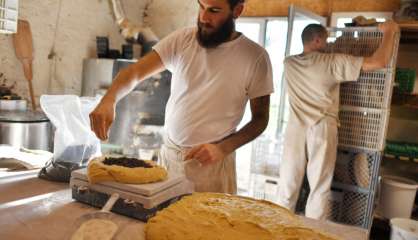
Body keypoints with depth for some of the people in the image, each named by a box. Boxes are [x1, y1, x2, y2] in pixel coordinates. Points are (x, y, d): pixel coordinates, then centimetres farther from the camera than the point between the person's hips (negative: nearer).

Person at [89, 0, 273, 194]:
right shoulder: (182, 40, -3)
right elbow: (135, 72, -8)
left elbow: (260, 118, -5)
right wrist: (109, 99, -27)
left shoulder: (255, 57, -10)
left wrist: (222, 148, -18)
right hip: (168, 154, 3)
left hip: (211, 162, -2)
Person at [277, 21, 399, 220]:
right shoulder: (333, 62, -8)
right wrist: (389, 32, 6)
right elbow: (379, 62, -9)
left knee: (288, 185, 11)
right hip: (321, 131, -3)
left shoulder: (289, 63, 3)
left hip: (295, 129, 4)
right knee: (319, 189, 8)